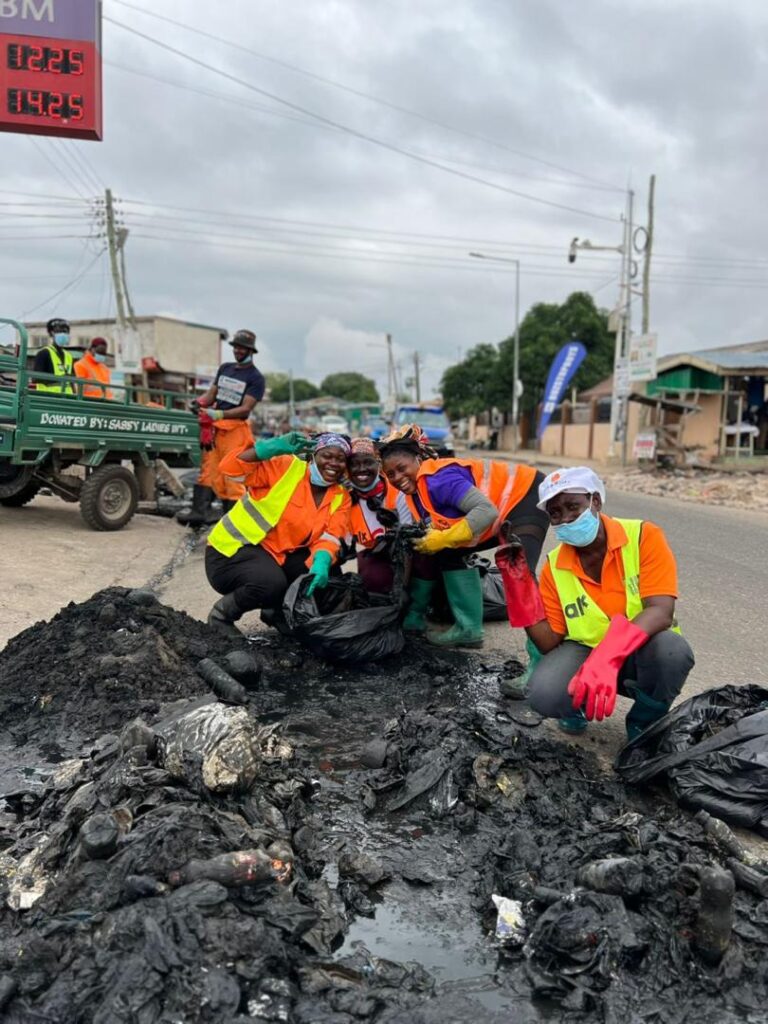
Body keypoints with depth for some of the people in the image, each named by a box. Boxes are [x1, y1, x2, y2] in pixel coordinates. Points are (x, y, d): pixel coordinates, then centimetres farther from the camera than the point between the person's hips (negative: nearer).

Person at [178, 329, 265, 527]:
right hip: (214, 427, 6)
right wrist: (200, 403, -4)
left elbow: (246, 408, -10)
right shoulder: (224, 368, 18)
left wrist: (220, 414, -21)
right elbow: (212, 393, 18)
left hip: (235, 429, -6)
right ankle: (199, 511, -1)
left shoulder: (255, 378, -1)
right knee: (208, 469, 1)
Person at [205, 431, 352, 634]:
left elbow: (330, 537, -10)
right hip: (233, 548, -6)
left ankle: (278, 610, 15)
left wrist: (322, 562, -33)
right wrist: (275, 447, -31)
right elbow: (231, 467, -20)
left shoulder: (341, 497, 2)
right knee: (271, 584, -33)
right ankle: (221, 614, -3)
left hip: (280, 555, 6)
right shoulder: (287, 467, -13)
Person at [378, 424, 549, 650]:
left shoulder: (438, 479, -26)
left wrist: (442, 540, -30)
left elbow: (487, 511, -35)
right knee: (450, 552, 12)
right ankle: (468, 629, 15)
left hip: (525, 496, -10)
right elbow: (440, 528, 6)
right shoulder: (417, 487, 3)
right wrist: (417, 538, -11)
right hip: (503, 510, 10)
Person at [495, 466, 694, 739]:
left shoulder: (644, 536, -16)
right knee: (544, 694, -30)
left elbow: (661, 612, -27)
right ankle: (582, 703, 9)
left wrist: (607, 657, -44)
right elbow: (549, 644, -7)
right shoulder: (554, 567, -7)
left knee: (672, 649, -37)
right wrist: (519, 583, -18)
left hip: (642, 653, -1)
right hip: (586, 651, 1)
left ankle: (644, 724, -4)